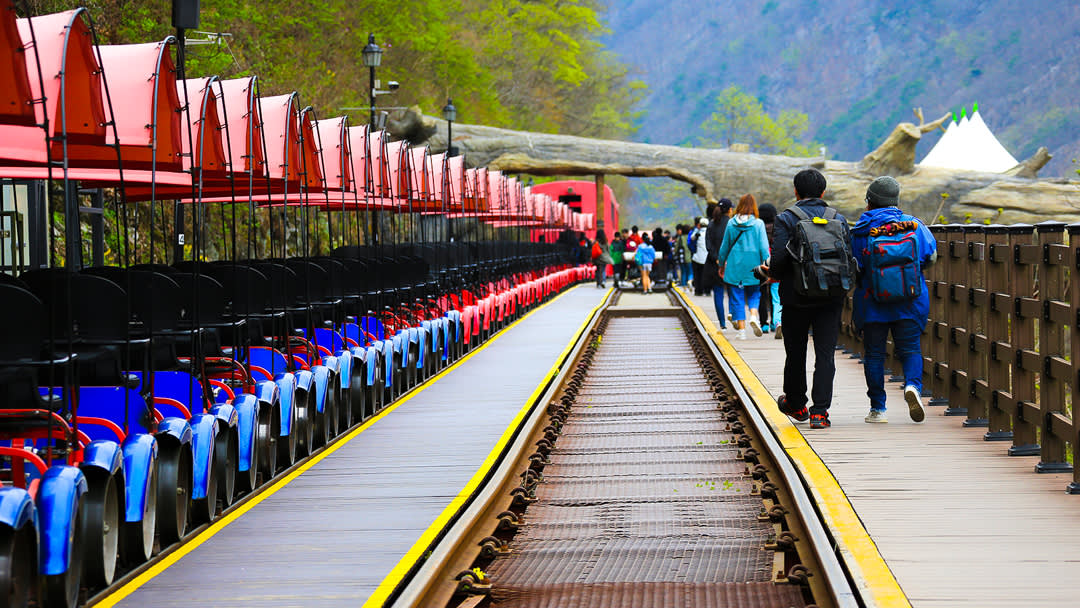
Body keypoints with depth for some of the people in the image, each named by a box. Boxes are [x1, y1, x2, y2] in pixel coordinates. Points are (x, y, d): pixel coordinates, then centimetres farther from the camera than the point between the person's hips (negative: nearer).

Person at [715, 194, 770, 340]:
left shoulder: (731, 223, 1)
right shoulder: (758, 224, -5)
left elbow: (724, 246, 8)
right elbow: (764, 246, -8)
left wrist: (721, 265, 19)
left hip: (734, 266, 1)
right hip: (753, 267, -1)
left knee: (737, 298, 6)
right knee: (754, 294, 14)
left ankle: (741, 329, 2)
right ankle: (754, 316, -12)